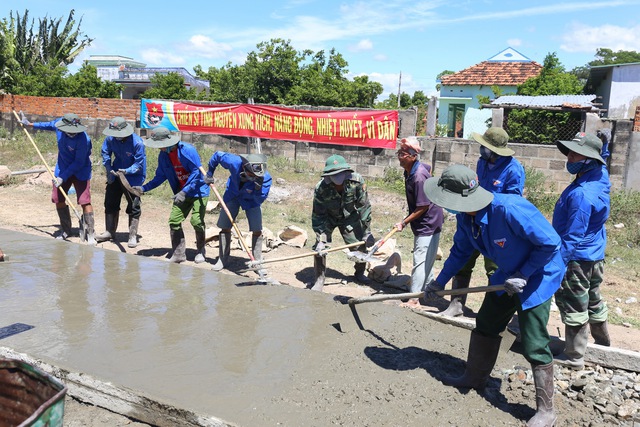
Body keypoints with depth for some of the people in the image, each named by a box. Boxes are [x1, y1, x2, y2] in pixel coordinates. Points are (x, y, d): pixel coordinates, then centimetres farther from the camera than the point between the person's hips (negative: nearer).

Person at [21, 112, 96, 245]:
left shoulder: (83, 140, -31)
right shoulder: (59, 123, -15)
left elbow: (79, 163, -24)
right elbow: (49, 125, 12)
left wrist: (63, 177, -22)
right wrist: (30, 124, 24)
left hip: (80, 171, -6)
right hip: (62, 168, 6)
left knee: (85, 201, -13)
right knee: (58, 199, 10)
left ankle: (90, 235, -7)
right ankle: (65, 230, 27)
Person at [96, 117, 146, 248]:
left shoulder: (137, 143, -27)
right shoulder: (110, 138, -14)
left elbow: (139, 164, -22)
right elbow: (105, 152, 4)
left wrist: (127, 171, -36)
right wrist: (109, 169, -7)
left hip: (133, 177, -5)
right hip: (116, 173, 5)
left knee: (134, 206, -3)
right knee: (110, 203, 13)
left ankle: (133, 236, 9)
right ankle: (110, 232, 29)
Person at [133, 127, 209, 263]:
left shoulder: (187, 150, -20)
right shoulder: (163, 155, 1)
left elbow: (197, 171, -21)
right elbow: (160, 176, 10)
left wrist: (184, 192, -25)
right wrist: (144, 188, -1)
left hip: (199, 191, -6)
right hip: (182, 193, 6)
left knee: (196, 221, -11)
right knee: (174, 221, -4)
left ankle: (200, 252, 12)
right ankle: (178, 254, 7)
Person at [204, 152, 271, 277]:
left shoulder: (265, 178, -37)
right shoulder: (235, 162, -37)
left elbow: (259, 200, -32)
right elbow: (217, 155, -17)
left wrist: (258, 188, -51)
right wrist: (209, 174, -6)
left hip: (251, 200, -1)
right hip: (232, 195, 1)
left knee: (257, 230, -9)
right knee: (224, 226, 3)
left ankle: (257, 262, 6)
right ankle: (223, 259, 21)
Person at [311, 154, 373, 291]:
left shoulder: (357, 181, -30)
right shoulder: (321, 188, -32)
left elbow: (364, 206, -17)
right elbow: (317, 216, -23)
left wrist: (367, 231, -12)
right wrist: (320, 240, -28)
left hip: (349, 217, 2)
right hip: (328, 218, -1)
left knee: (360, 244, 2)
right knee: (320, 247, -13)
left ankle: (360, 273, 29)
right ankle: (319, 280, 5)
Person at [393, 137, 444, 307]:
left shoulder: (419, 178, -28)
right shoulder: (409, 170, 0)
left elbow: (423, 207, -25)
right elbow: (429, 168, 23)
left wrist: (404, 223, -18)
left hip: (428, 224, -10)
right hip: (422, 224, 10)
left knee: (420, 261, -6)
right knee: (425, 261, 21)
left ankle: (414, 299, -1)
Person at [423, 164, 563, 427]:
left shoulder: (510, 209, -37)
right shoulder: (465, 217, -11)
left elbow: (550, 242, -28)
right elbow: (460, 252, 7)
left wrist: (523, 276, -22)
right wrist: (439, 283, 9)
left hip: (538, 275, -8)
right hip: (508, 275, 8)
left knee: (534, 346, -5)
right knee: (485, 325, 16)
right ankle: (474, 378, 37)